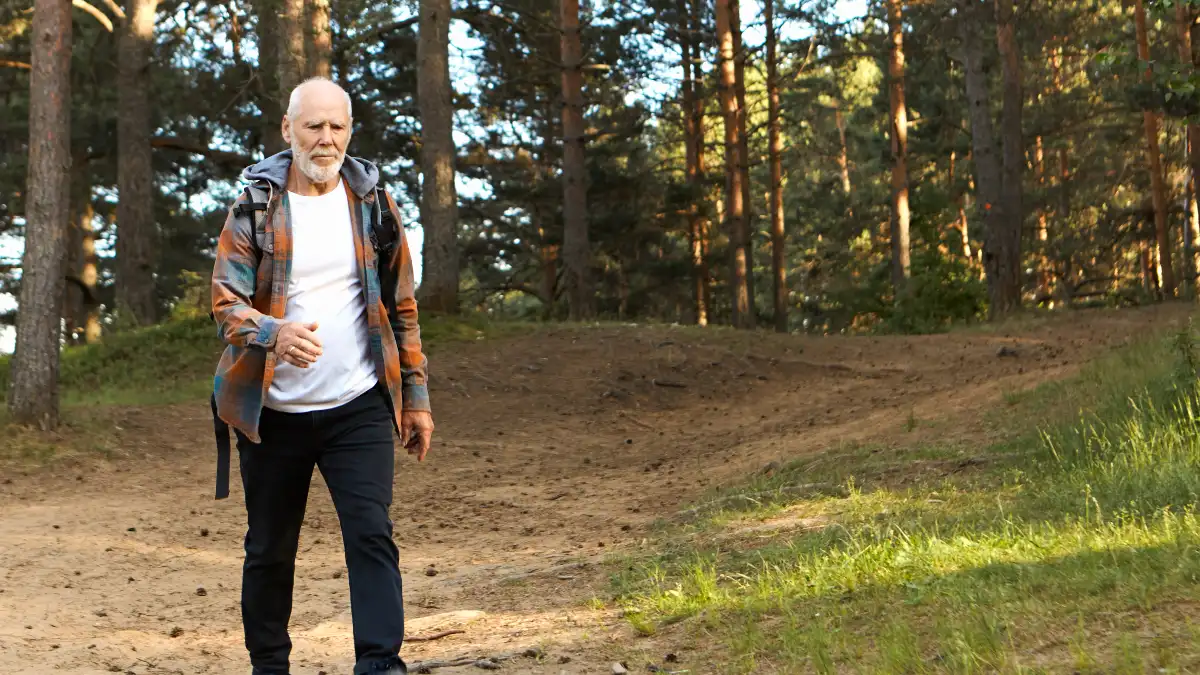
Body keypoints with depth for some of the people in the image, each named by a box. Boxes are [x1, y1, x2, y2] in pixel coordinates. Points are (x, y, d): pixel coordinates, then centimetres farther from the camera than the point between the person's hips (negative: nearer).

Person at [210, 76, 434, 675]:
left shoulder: (373, 202, 5)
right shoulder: (254, 205, -2)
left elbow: (401, 306, 11)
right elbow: (225, 298, -10)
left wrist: (416, 395, 9)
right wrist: (275, 332, -32)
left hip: (358, 407, 1)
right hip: (274, 412, 0)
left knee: (371, 535, -13)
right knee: (270, 550, 10)